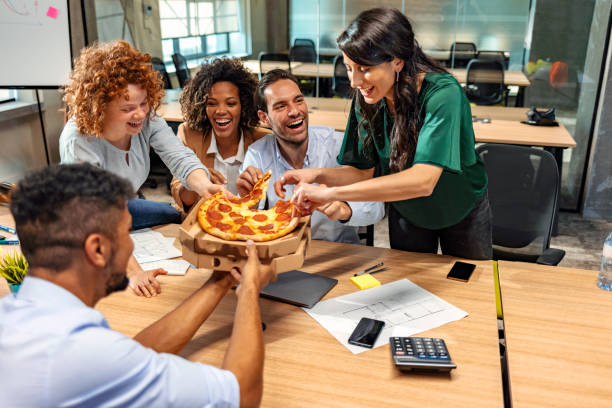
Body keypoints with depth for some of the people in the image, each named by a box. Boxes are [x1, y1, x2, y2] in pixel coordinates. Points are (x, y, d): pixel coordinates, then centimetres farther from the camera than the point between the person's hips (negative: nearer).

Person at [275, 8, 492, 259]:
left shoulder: (442, 94, -34)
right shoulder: (366, 100, -18)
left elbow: (423, 180, -45)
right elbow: (362, 171, -11)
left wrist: (331, 193, -48)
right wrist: (317, 175, -31)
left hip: (463, 210, -3)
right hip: (406, 211, 3)